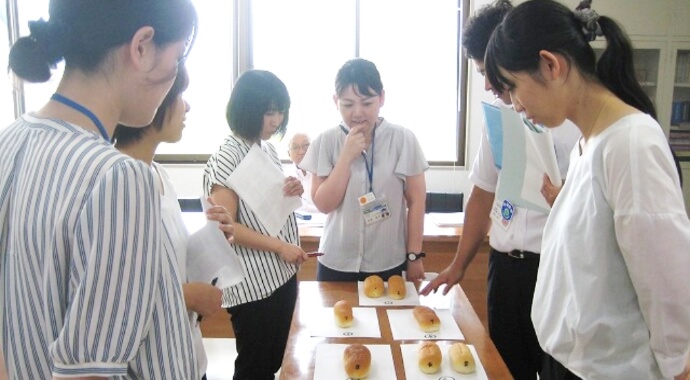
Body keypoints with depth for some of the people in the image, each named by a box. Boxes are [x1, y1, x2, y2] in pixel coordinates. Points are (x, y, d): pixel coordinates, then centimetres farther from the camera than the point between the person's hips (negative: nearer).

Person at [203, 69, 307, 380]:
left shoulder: (268, 148, 6)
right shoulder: (227, 158, -17)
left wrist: (293, 191, -2)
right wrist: (278, 246, -19)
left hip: (283, 273, 8)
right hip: (253, 283, -8)